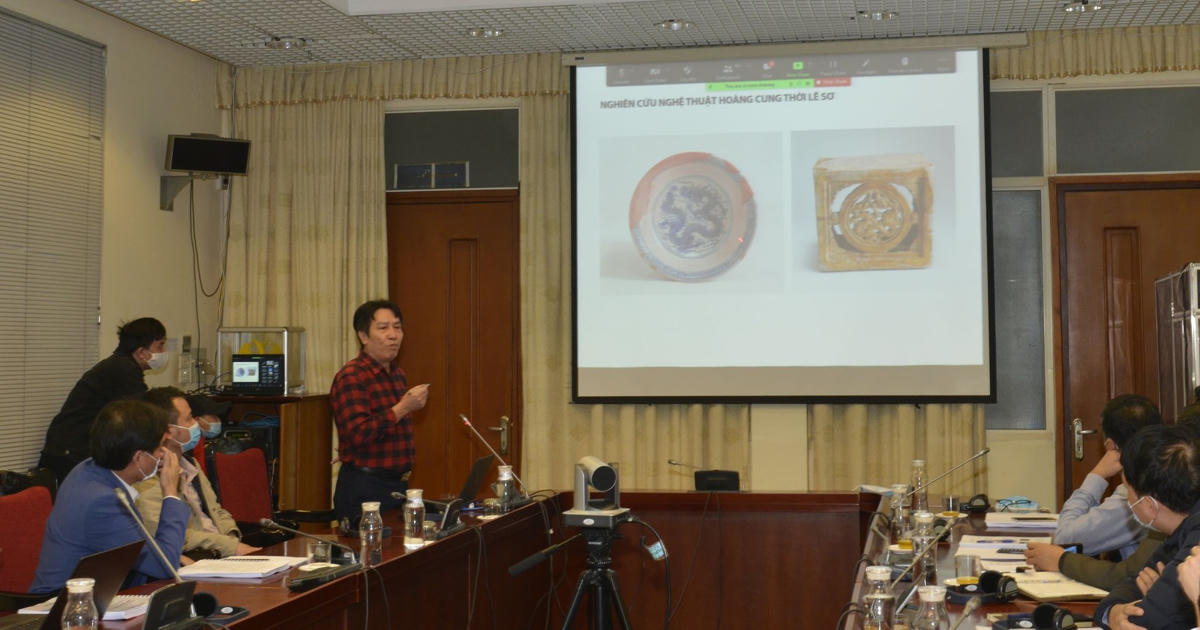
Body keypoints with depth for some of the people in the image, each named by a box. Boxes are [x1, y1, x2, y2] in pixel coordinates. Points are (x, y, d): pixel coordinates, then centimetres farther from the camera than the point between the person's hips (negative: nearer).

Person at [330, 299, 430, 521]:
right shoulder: (350, 377, -13)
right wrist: (403, 408, -22)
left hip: (398, 484, 8)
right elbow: (358, 434, -24)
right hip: (364, 488, -8)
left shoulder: (398, 375, 15)